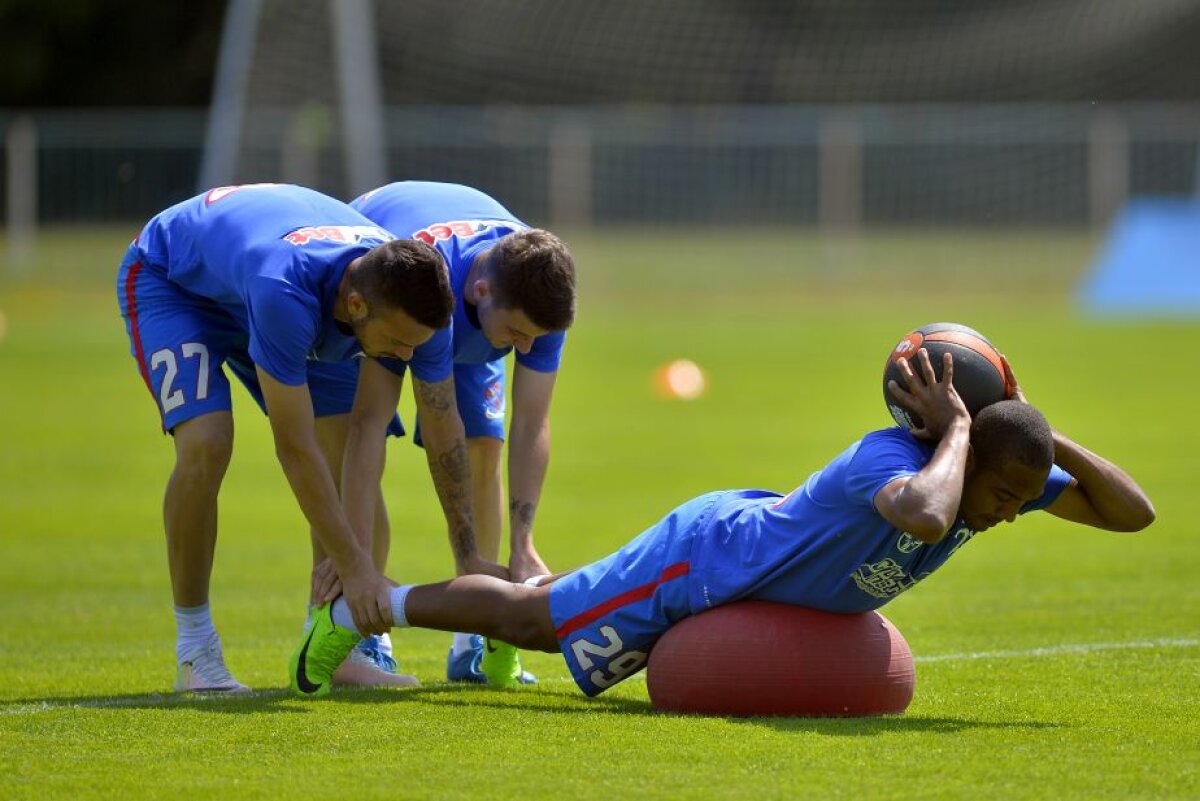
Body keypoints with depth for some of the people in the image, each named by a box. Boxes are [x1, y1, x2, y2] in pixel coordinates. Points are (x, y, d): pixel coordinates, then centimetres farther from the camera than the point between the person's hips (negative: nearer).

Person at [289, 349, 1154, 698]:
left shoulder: (998, 472, -17)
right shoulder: (887, 459, -40)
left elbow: (1133, 511, -15)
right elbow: (923, 516, -65)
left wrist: (1052, 442, -27)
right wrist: (954, 431, -49)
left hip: (758, 536, 8)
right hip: (707, 554, -8)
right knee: (533, 620, 11)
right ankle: (360, 608, 29)